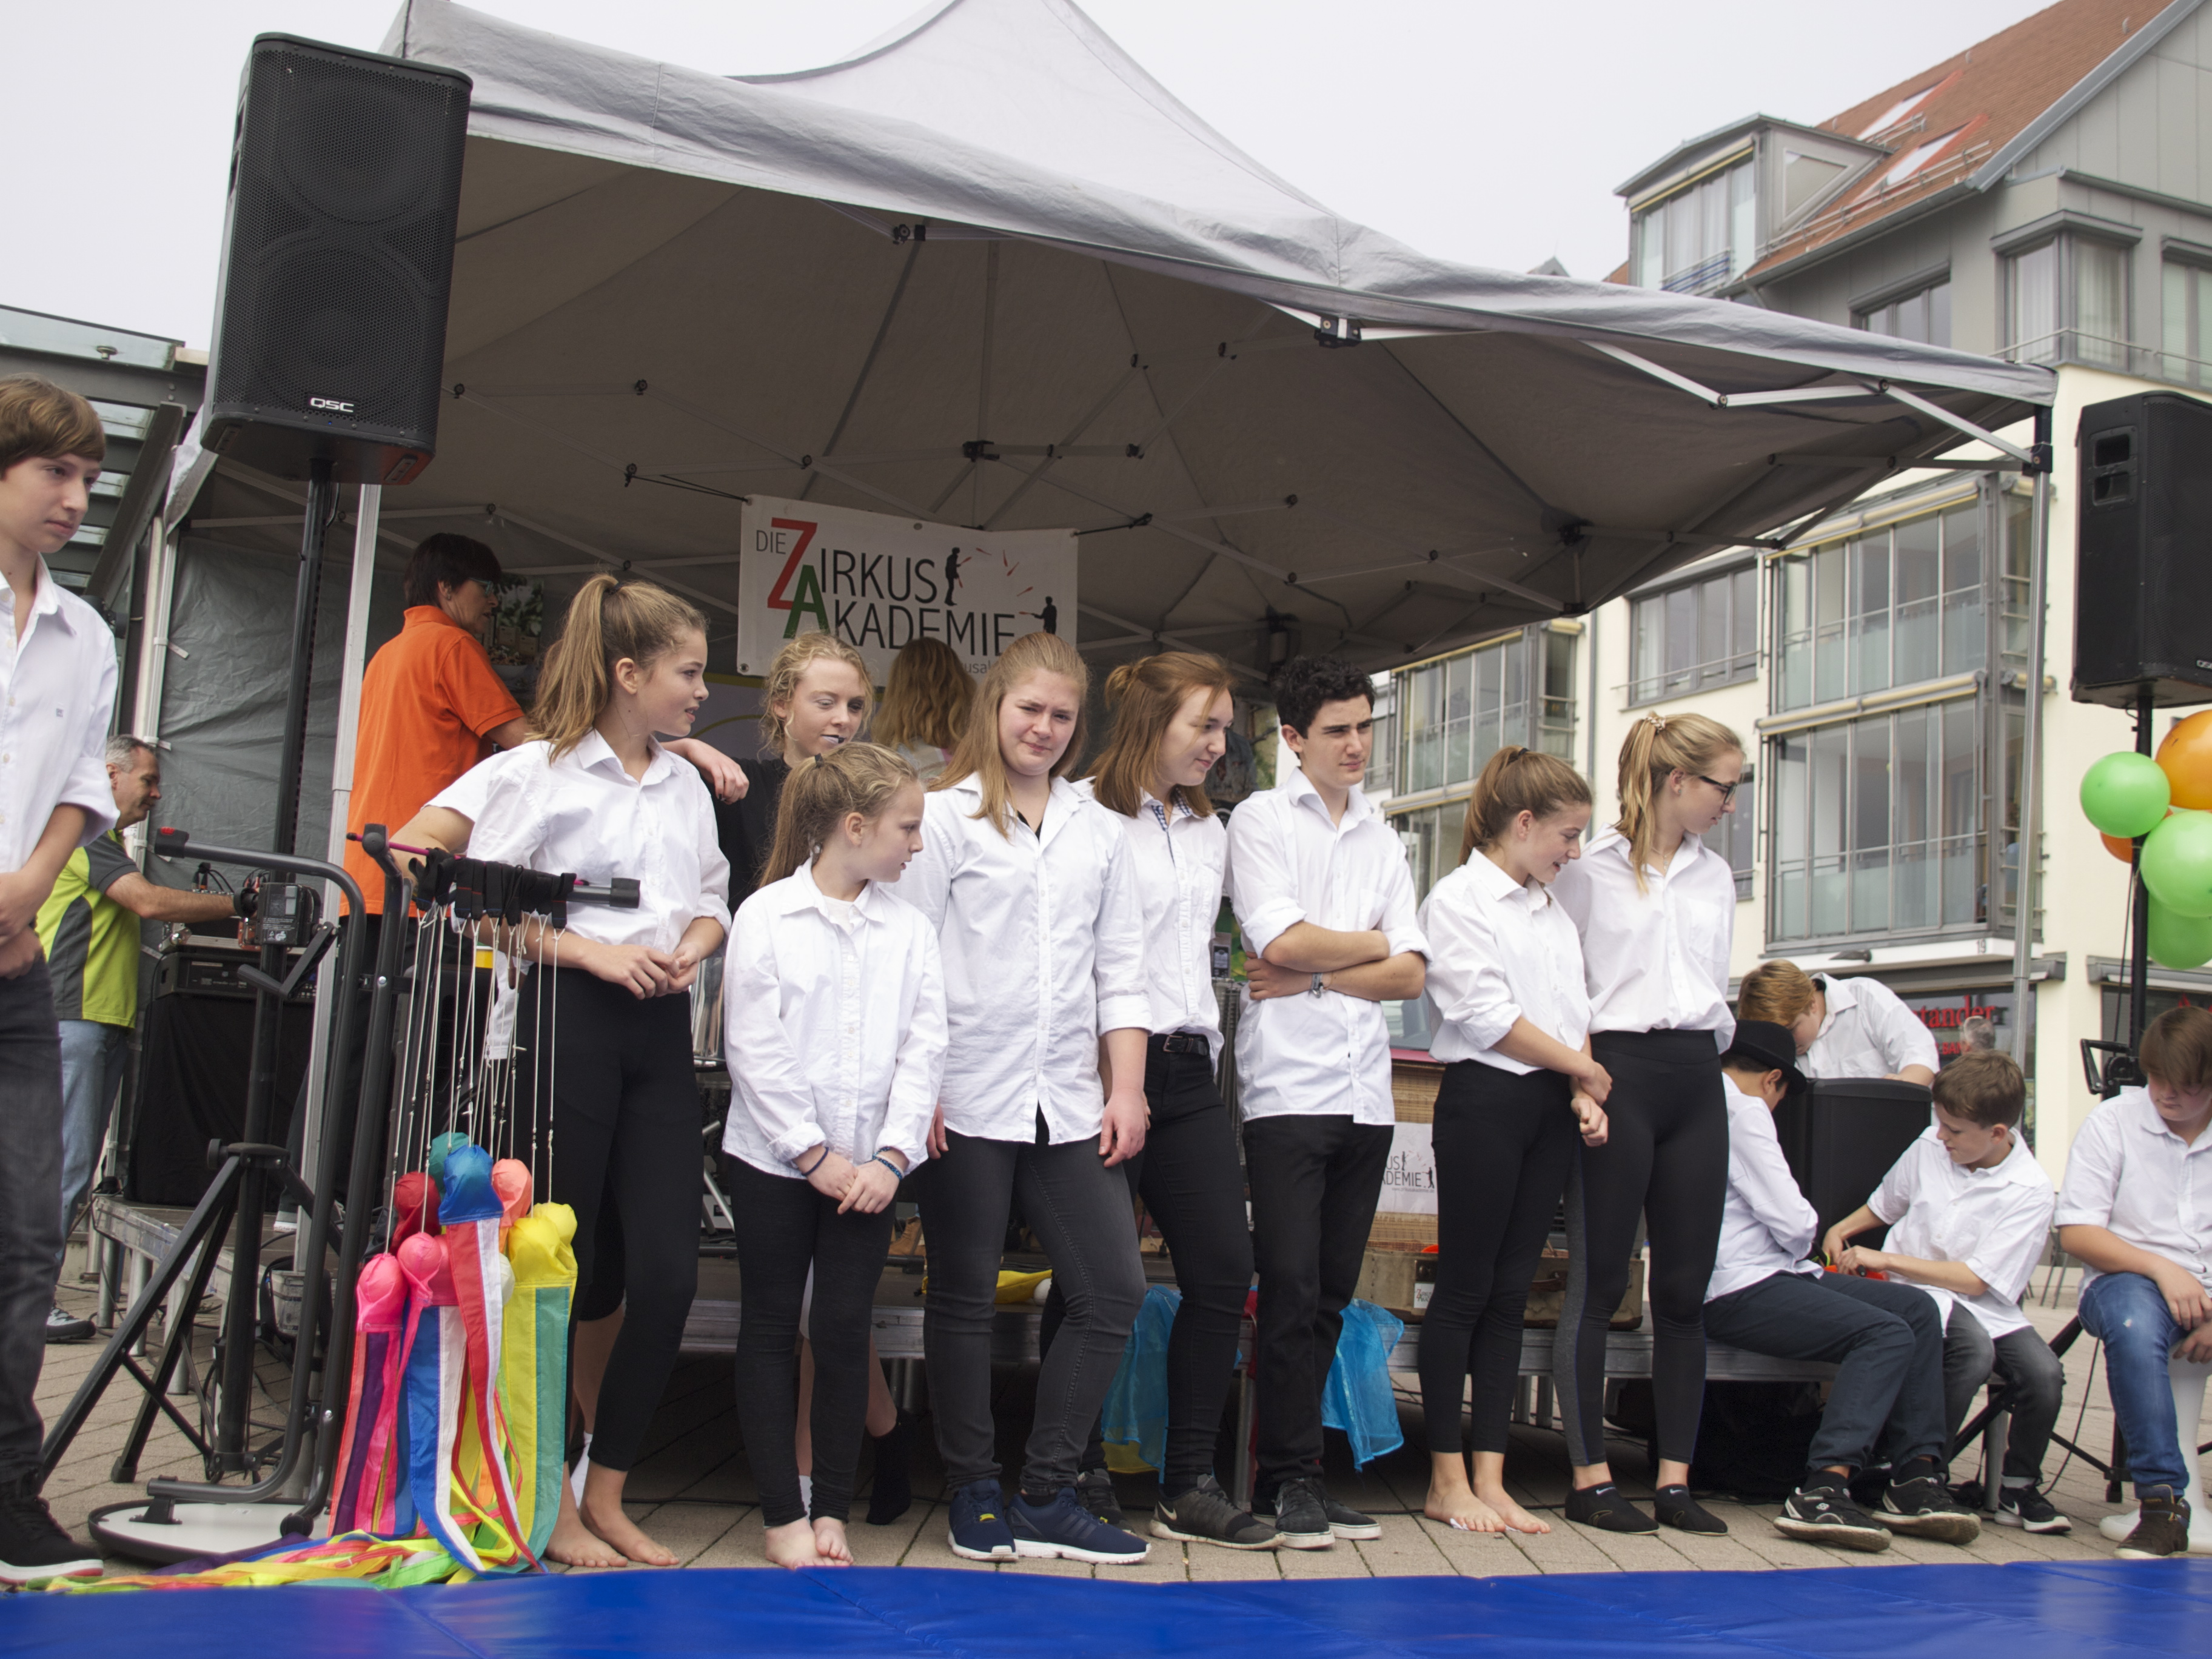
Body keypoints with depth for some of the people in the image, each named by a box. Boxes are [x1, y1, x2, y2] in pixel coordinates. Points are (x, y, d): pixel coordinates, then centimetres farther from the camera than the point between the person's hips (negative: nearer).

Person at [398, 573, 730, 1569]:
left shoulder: (687, 785, 16)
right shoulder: (540, 769, -3)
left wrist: (690, 951, -2)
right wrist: (588, 952, -15)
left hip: (662, 1035, 6)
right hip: (569, 1025, -6)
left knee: (670, 1272, 0)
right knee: (555, 1268, 1)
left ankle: (606, 1496, 15)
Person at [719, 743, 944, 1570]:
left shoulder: (911, 928, 5)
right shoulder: (765, 916, -5)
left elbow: (924, 1049, 1)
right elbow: (754, 1049, -9)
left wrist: (892, 1157, -9)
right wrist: (813, 1153, -11)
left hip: (868, 1167, 3)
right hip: (772, 1159, -2)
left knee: (846, 1330, 4)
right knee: (772, 1325, 5)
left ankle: (833, 1510, 15)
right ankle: (783, 1514, 13)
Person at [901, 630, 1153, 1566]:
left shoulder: (1100, 832, 15)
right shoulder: (945, 818, 2)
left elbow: (1121, 971, 14)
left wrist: (1127, 1089, 5)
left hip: (1068, 1108, 4)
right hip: (968, 1102, -4)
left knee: (1115, 1291, 0)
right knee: (965, 1299, 6)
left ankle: (1045, 1497, 11)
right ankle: (974, 1497, 19)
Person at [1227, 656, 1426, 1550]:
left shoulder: (1382, 839, 17)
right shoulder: (1261, 819, 3)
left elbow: (1409, 975, 8)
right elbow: (1280, 941, -10)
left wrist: (1314, 976, -6)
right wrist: (1372, 944, 3)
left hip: (1365, 1090, 5)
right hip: (1288, 1085, -5)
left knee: (1330, 1295, 6)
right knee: (1291, 1288, -7)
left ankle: (1296, 1475, 13)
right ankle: (1290, 1478, 2)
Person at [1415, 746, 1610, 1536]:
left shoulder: (1553, 911, 18)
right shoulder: (1458, 899, -5)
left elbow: (1574, 1012, 15)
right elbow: (1487, 1015, -13)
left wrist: (1583, 1095, -2)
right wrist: (1585, 1069, -6)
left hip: (1550, 1108, 7)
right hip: (1485, 1100, -7)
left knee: (1511, 1293, 7)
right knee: (1465, 1289, -1)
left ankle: (1490, 1478, 10)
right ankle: (1447, 1479, 7)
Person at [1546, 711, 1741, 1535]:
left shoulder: (1715, 876, 17)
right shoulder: (1589, 868, -1)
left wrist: (1710, 1042, 10)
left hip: (1697, 1076, 6)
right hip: (1618, 1072, -6)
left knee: (1685, 1288, 5)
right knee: (1599, 1283, -1)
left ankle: (1676, 1479, 11)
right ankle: (1590, 1477, 5)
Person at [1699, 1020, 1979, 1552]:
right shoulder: (1745, 1110, -10)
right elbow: (1793, 1222, -13)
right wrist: (1801, 1243, 7)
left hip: (1761, 1274, 10)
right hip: (1738, 1292, -10)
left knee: (1917, 1308, 4)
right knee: (1887, 1333, -24)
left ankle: (1916, 1475, -4)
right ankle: (1821, 1493, -31)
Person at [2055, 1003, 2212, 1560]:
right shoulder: (2111, 1123, 2)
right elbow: (2076, 1234, -3)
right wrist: (2162, 1268, -17)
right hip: (2128, 1278, -1)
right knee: (2133, 1329, -36)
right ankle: (2162, 1502, -30)